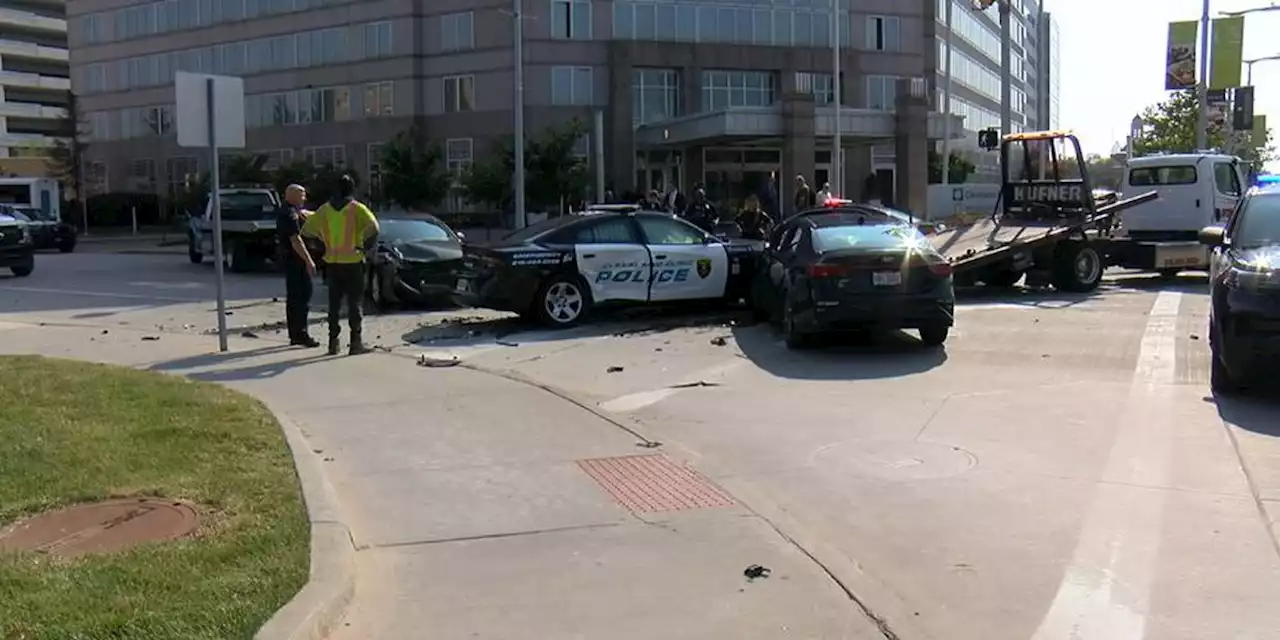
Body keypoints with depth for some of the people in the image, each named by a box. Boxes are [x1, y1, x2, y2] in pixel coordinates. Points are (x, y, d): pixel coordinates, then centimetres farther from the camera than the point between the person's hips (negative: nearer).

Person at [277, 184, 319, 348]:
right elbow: (295, 240, -23)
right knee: (302, 296, -9)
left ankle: (294, 334, 19)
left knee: (293, 297, 13)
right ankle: (300, 334, -9)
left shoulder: (284, 212, 17)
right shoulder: (291, 214, -16)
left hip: (288, 257, 11)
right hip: (295, 259, -11)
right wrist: (309, 260, -24)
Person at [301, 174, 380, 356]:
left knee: (334, 303, 11)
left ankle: (333, 342, 12)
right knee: (355, 302, 2)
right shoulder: (357, 208, -7)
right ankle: (356, 342, -1)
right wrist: (367, 246, -9)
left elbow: (307, 229, 7)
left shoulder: (325, 209, 5)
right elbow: (373, 228, -23)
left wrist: (324, 240, 17)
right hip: (353, 261, -4)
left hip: (332, 262, 4)